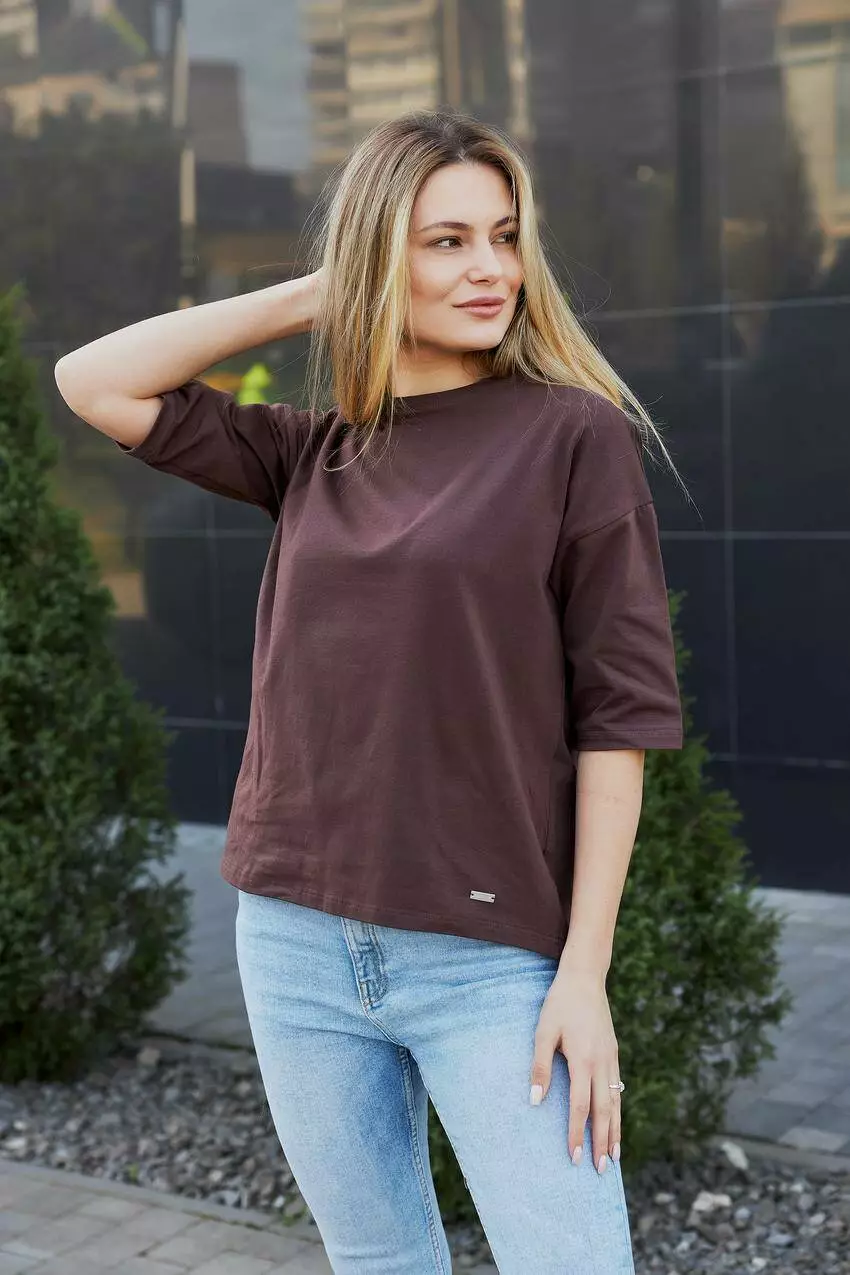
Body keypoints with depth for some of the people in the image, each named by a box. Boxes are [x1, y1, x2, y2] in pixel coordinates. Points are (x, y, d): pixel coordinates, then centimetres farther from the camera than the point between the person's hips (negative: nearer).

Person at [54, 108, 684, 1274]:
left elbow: (618, 712, -7)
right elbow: (95, 383, 6)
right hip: (298, 941, 5)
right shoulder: (314, 454, 8)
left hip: (493, 957, -4)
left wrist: (586, 968, -11)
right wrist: (314, 295, 3)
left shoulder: (574, 433, -5)